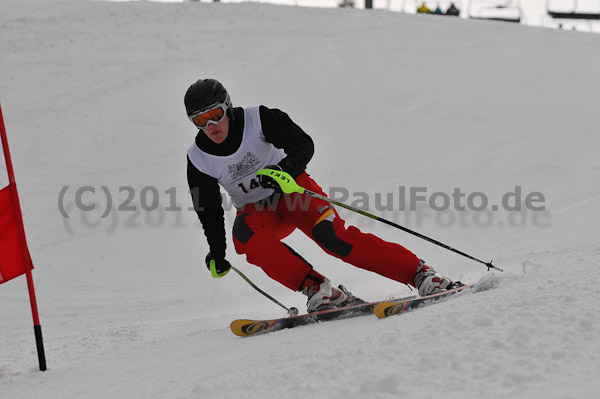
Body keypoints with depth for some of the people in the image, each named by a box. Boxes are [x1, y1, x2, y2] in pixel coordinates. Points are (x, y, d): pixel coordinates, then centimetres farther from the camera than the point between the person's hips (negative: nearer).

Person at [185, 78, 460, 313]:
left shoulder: (257, 120, -17)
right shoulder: (199, 160, -9)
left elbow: (303, 145, -21)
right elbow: (209, 210, 2)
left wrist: (284, 169, -41)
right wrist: (217, 252, -2)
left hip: (292, 188, -3)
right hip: (257, 210, 3)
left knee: (331, 235, -29)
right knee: (244, 233, -34)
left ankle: (421, 274, -29)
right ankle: (318, 289, -37)